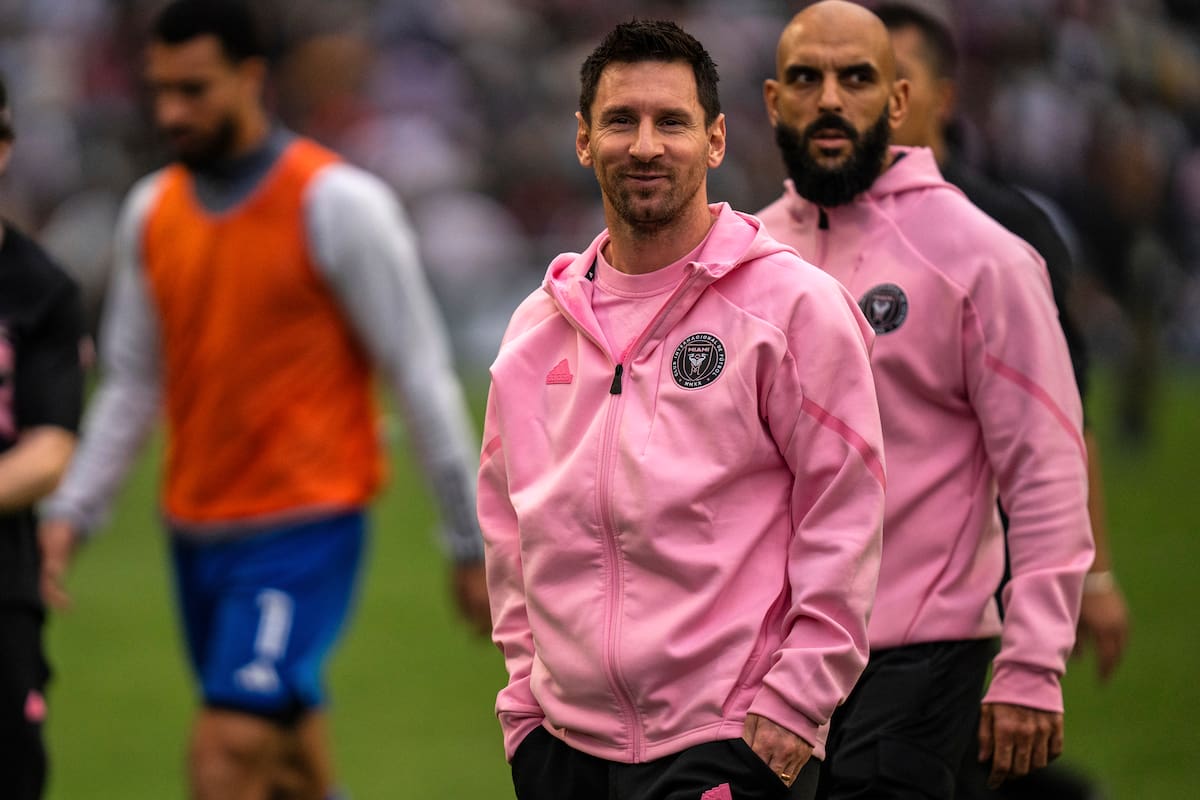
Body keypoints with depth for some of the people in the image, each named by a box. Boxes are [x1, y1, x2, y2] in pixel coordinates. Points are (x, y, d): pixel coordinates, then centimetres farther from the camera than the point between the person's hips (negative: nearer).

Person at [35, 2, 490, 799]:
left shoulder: (339, 204, -10)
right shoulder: (152, 211, 8)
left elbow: (423, 375, -7)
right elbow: (132, 383, 15)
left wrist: (474, 544, -5)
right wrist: (71, 512, 4)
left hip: (304, 529, -6)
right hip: (198, 531, 6)